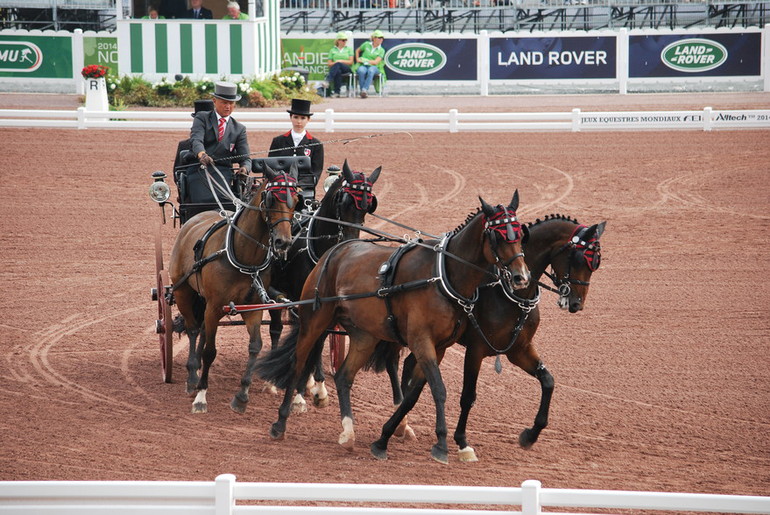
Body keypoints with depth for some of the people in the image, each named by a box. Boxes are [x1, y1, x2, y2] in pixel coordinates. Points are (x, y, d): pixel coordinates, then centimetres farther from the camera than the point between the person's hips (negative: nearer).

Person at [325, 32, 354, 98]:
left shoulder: (349, 49, 19)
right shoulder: (332, 50, 21)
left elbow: (350, 62, 8)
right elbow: (329, 63, 13)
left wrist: (340, 61, -6)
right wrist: (334, 63, -9)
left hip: (346, 68, -1)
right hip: (335, 69, 1)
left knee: (338, 65, -38)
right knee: (338, 71, -40)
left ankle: (328, 80, -57)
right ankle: (336, 92, -48)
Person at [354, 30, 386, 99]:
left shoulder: (381, 50, 8)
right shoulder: (366, 44, 10)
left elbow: (376, 62, -3)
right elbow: (357, 51, 27)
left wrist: (364, 60, -5)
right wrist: (357, 59, 13)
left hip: (374, 67, 0)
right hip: (362, 66, 0)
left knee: (371, 70, -40)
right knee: (361, 71, -39)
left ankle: (364, 90, -49)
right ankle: (364, 91, -37)